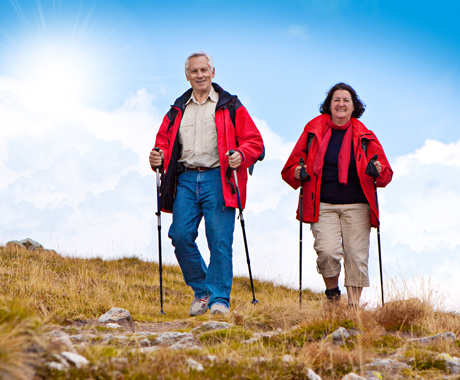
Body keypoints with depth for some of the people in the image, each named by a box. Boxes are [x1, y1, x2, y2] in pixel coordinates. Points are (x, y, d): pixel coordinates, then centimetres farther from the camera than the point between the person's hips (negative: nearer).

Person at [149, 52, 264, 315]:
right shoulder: (178, 110, 19)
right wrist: (158, 157, -1)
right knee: (181, 236, -7)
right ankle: (201, 291, 11)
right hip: (186, 180, 4)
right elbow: (164, 141, 22)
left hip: (217, 179, -3)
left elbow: (254, 142, 5)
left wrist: (241, 156, -16)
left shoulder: (230, 107, 8)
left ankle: (219, 299, -3)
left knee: (220, 241, -9)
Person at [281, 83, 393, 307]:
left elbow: (386, 173, 14)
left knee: (357, 256, -5)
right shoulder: (313, 130, 9)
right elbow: (290, 167, 14)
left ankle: (354, 304, 5)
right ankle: (332, 292, 9)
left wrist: (378, 172, -8)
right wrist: (297, 174, -8)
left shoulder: (364, 136, 10)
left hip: (356, 206, 1)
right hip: (323, 206, -1)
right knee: (327, 251, -17)